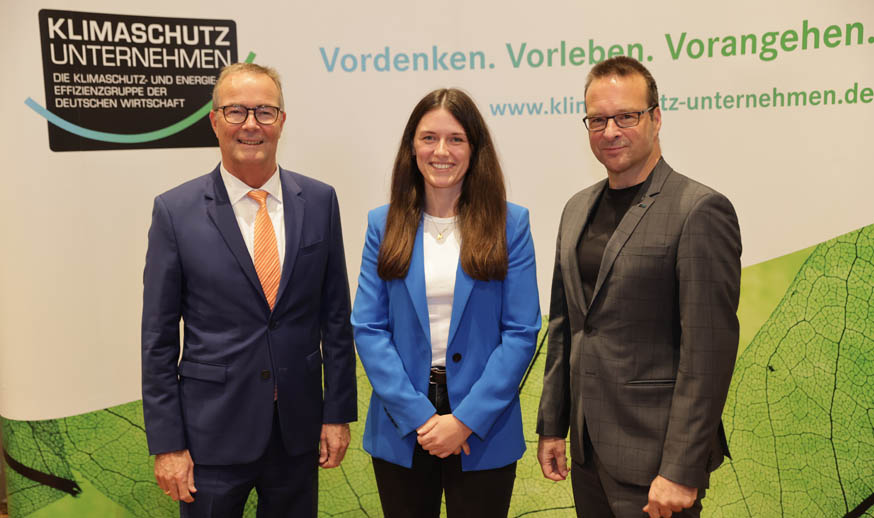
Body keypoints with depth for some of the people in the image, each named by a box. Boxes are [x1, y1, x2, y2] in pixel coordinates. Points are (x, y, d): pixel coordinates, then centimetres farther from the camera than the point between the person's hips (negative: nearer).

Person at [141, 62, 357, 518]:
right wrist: (166, 443, -6)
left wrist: (338, 412, 2)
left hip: (299, 425, 2)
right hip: (213, 430, -2)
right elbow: (158, 338, -4)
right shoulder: (175, 211, -7)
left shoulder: (319, 201, -1)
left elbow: (336, 316, 3)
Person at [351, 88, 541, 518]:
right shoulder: (384, 224, 1)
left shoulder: (509, 223, -4)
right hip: (401, 432, 2)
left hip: (483, 432, -1)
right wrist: (417, 415, -11)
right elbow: (368, 328, -3)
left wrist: (467, 420, -13)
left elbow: (521, 332, -7)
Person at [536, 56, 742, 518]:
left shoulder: (700, 210, -13)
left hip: (653, 456, -6)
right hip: (588, 447, 6)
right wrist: (551, 425, 12)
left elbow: (709, 350, -16)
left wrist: (682, 470, -17)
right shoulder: (578, 208, 9)